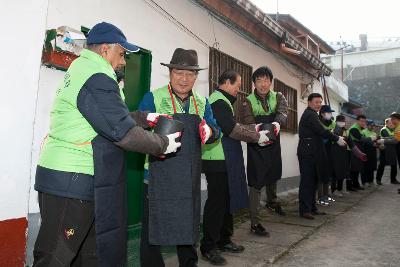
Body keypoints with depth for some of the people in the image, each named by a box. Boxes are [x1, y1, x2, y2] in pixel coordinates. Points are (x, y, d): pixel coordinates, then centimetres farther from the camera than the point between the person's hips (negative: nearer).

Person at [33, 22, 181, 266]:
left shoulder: (81, 69, 16)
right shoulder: (96, 79, -17)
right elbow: (124, 132, -20)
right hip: (71, 182, -10)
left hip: (68, 180, 10)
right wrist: (164, 144, -7)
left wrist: (147, 117, 12)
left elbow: (113, 116, 19)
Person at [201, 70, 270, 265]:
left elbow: (232, 126, 19)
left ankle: (223, 241, 28)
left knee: (227, 201, 16)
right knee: (216, 203, -2)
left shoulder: (222, 100, 19)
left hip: (226, 161, 10)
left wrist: (254, 128, 10)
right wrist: (257, 137, -9)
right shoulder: (219, 101, -13)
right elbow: (232, 129, -20)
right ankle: (208, 247, 10)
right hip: (218, 162, -10)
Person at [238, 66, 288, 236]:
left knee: (274, 176, 25)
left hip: (273, 145, 5)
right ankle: (255, 223, 4)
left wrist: (277, 122, -42)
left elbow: (283, 112, -20)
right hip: (256, 147, -4)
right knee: (256, 184, -5)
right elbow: (248, 122, -23)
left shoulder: (278, 97, 0)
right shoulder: (248, 102, -9)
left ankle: (272, 201, 54)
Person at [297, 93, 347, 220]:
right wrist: (337, 139, -7)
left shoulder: (309, 114, 20)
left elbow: (318, 132, 18)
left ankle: (311, 207, 21)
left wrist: (337, 138, 9)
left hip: (312, 153, 10)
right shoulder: (310, 115, -12)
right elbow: (322, 131, -18)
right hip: (308, 153, -10)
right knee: (307, 181, -6)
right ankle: (304, 210, 0)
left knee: (313, 181, 14)